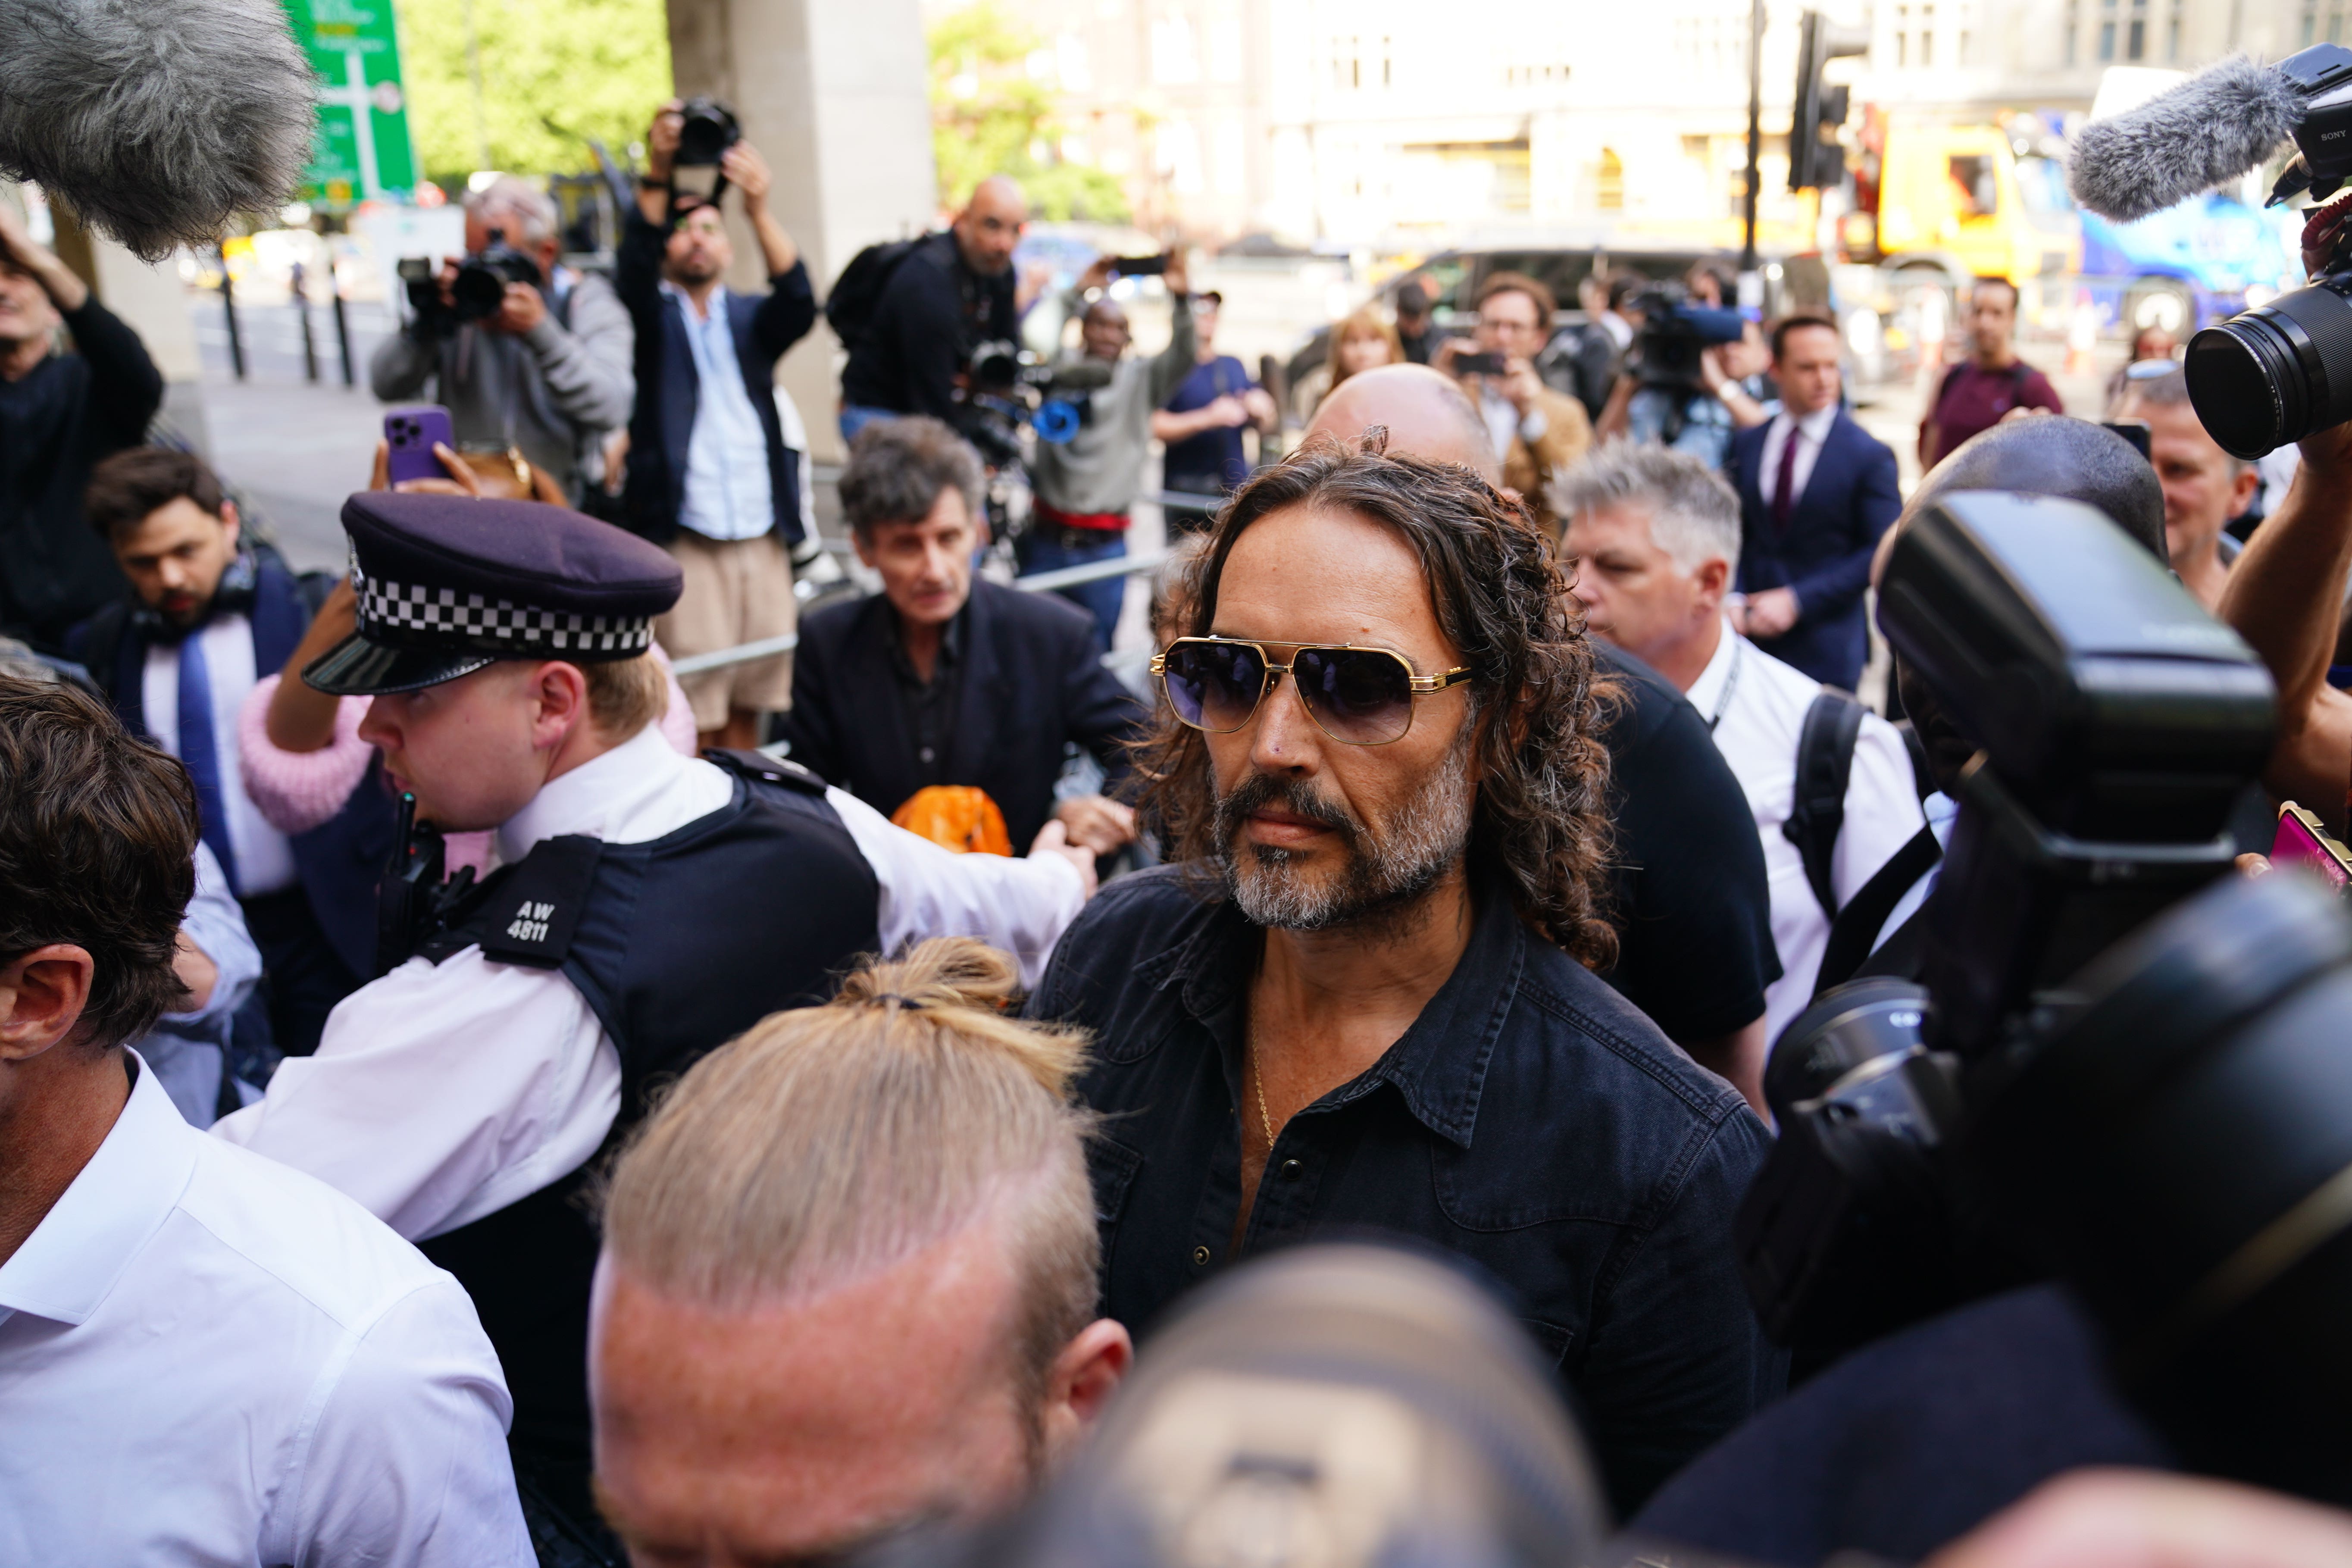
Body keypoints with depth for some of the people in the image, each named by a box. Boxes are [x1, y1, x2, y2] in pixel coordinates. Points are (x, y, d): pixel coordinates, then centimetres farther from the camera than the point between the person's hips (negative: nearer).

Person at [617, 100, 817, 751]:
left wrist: (759, 209, -23)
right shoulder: (653, 318, 8)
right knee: (692, 716, -6)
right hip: (683, 544, -3)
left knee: (749, 707, 7)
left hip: (763, 539, 3)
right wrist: (657, 180, -30)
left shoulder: (749, 319, 14)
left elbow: (799, 304, -7)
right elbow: (633, 268, -14)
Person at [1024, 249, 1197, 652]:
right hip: (1045, 539, 0)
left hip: (1104, 547, 1)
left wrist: (1182, 301, -25)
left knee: (1094, 650, 4)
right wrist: (1077, 294, -19)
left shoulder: (1140, 380, 8)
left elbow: (1182, 358, -7)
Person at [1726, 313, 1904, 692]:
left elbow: (1882, 551, -7)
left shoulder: (1870, 455, -4)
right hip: (1753, 636, 3)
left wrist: (1797, 601, -13)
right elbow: (1735, 534, 9)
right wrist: (1735, 602, -8)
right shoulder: (1746, 444, 8)